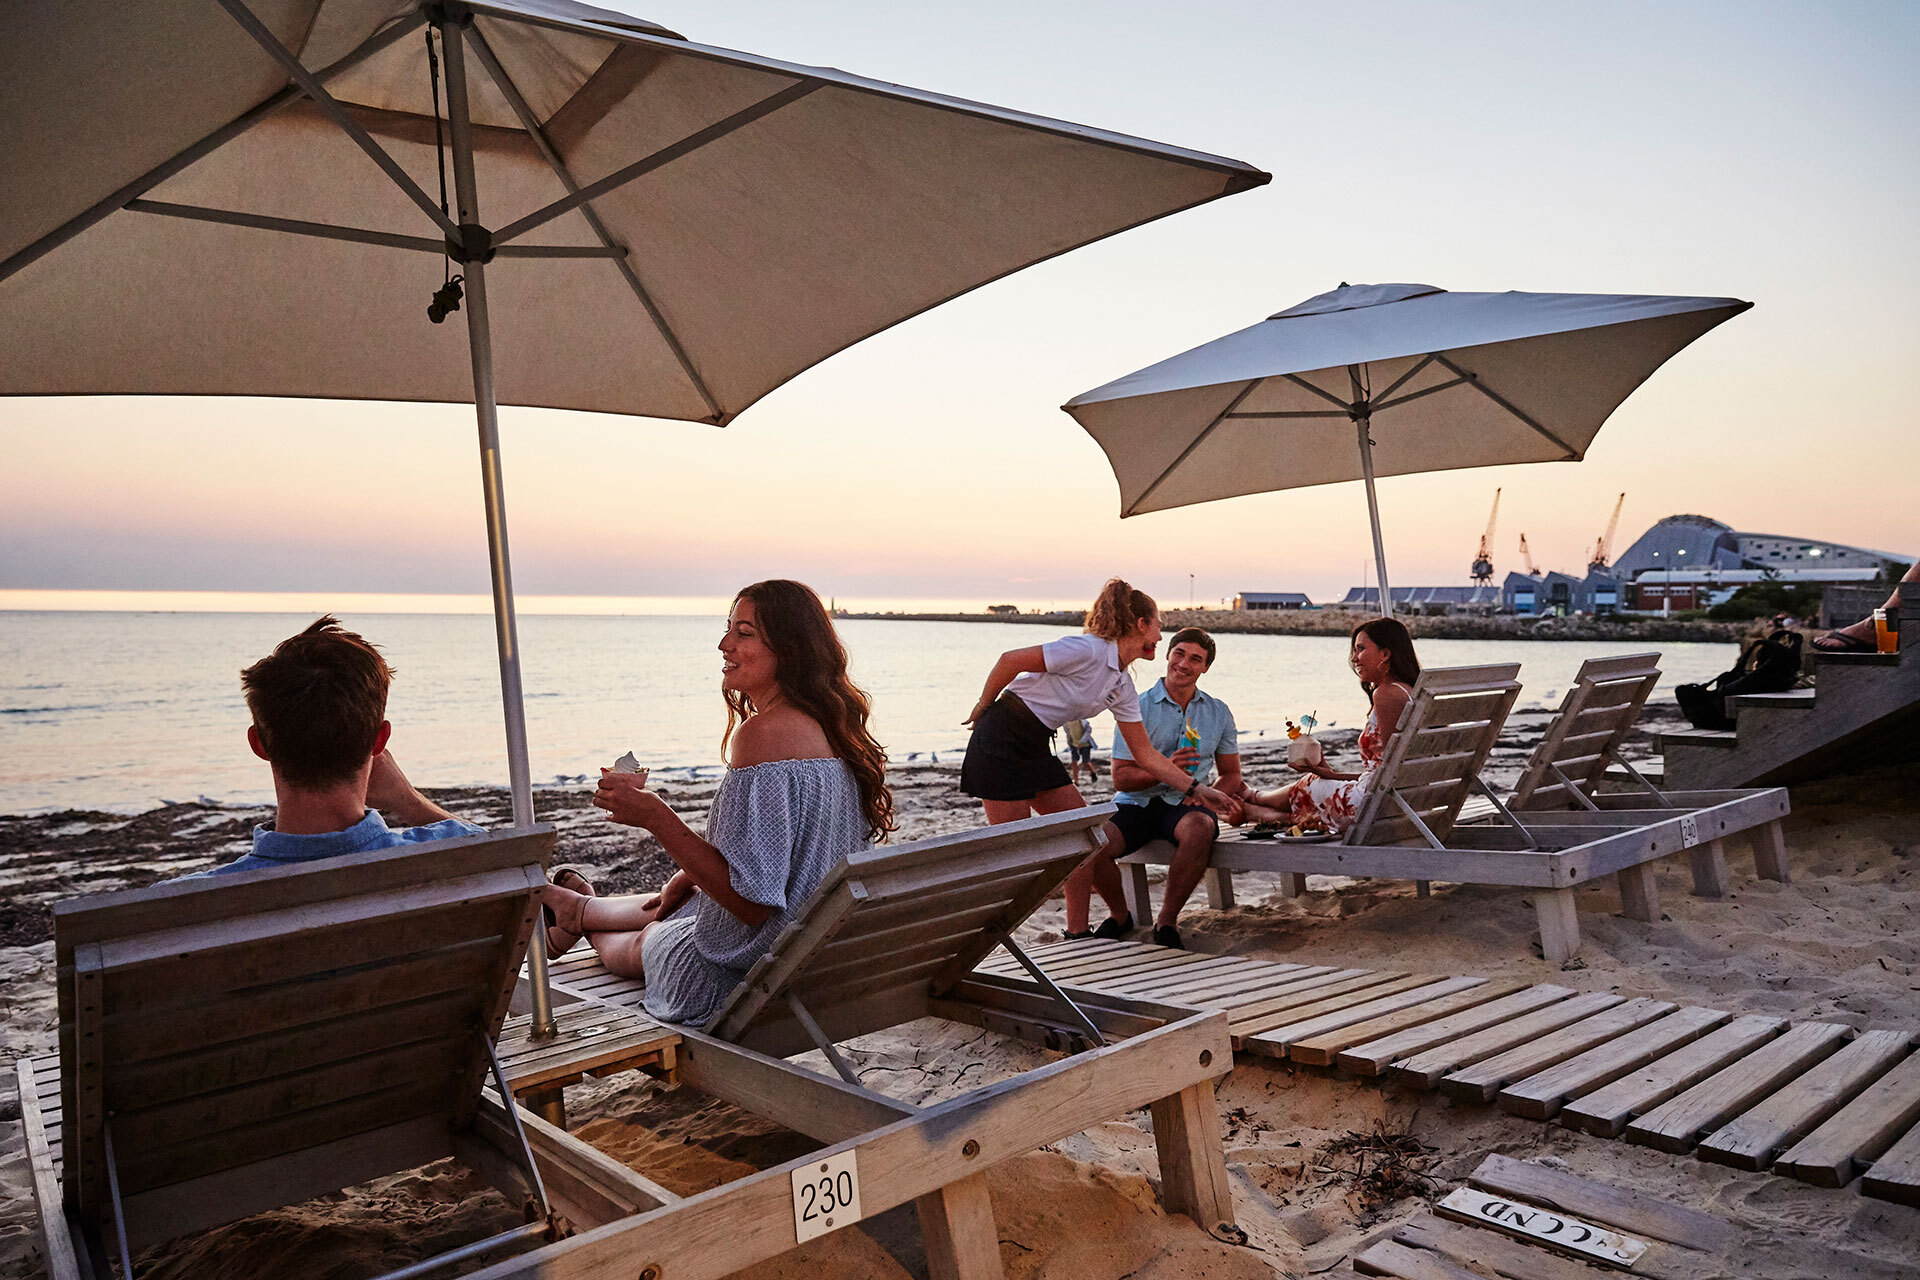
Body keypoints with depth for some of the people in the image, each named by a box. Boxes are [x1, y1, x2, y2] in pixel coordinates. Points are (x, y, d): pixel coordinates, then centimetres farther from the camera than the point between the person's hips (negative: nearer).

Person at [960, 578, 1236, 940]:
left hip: (1036, 748, 9)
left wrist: (1197, 789, 9)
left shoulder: (1123, 688, 8)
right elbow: (1010, 660, -17)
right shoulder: (1088, 651, -19)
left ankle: (1078, 936, 14)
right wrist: (983, 707, -5)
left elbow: (1146, 756, 12)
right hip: (1001, 738, -8)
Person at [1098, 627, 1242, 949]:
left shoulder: (1218, 713, 12)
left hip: (1183, 804, 1)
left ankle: (1166, 921, -18)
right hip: (1135, 803, -1)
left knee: (1200, 828, -37)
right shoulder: (1138, 708, 2)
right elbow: (1120, 778, -3)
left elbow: (1231, 774, 17)